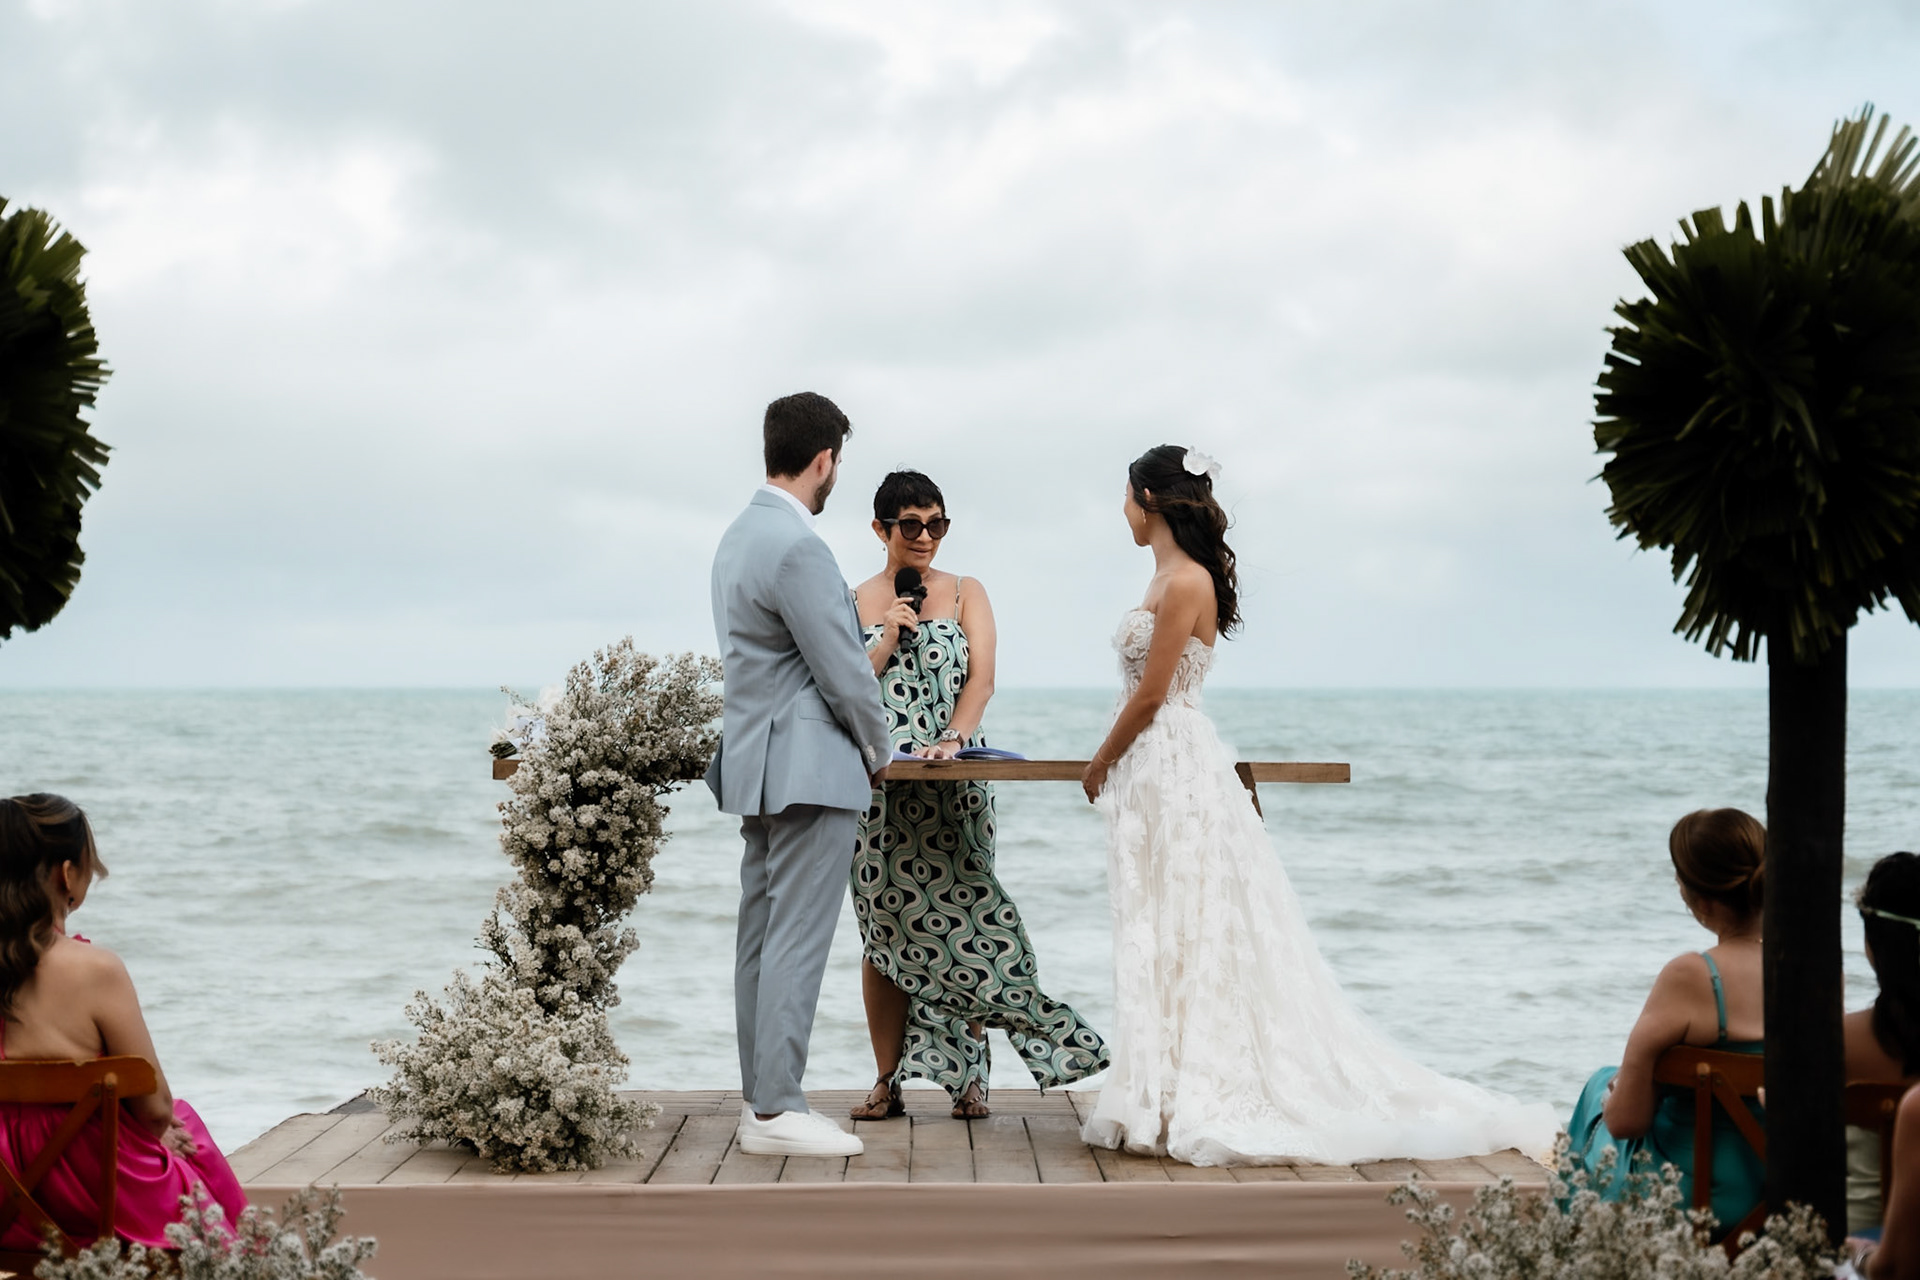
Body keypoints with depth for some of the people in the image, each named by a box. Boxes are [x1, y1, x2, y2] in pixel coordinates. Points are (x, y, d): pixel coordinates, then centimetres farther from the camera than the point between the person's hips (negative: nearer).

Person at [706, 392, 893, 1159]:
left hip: (757, 764, 10)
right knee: (798, 940, -7)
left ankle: (760, 1097, 17)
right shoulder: (797, 548, -18)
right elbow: (843, 670, -16)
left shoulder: (739, 536, 13)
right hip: (810, 768, -10)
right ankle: (776, 1110, -5)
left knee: (761, 936, 11)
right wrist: (879, 750, 1)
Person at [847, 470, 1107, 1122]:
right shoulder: (856, 602, 9)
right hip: (880, 784, 1)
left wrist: (954, 737, -20)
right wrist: (887, 640, -7)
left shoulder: (966, 594, 8)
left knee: (961, 917, -4)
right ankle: (888, 1080, 8)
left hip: (954, 781, -1)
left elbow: (982, 678, -4)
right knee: (887, 928, 2)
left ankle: (968, 1074, 3)